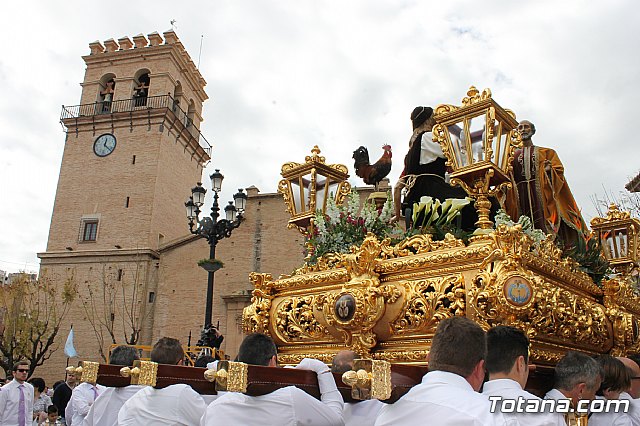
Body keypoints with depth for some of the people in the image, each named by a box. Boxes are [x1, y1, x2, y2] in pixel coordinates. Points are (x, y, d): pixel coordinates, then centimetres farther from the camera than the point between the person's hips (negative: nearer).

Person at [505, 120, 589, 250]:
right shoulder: (513, 155, 19)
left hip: (541, 194, -1)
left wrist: (549, 171, -14)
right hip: (521, 195, 1)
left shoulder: (545, 152, 16)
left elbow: (559, 171, 7)